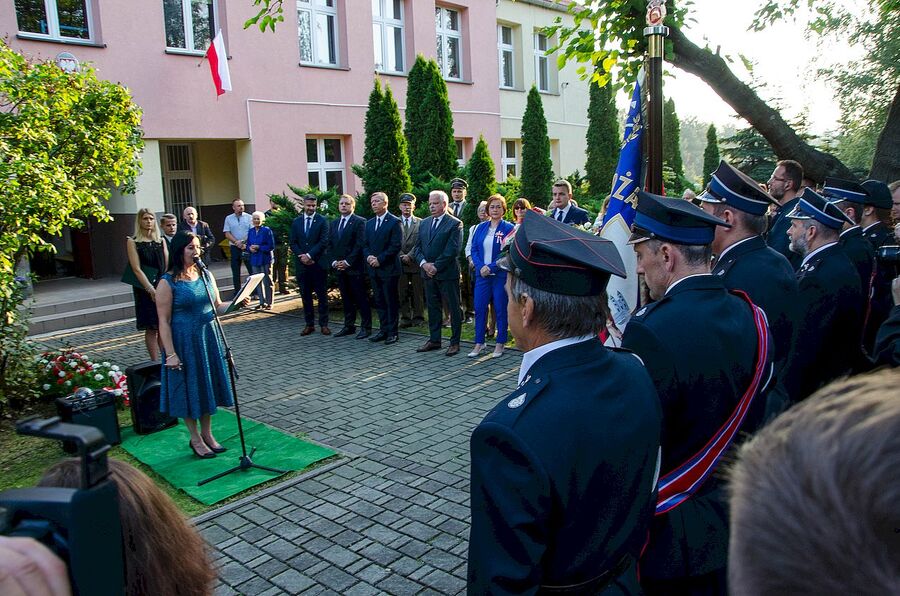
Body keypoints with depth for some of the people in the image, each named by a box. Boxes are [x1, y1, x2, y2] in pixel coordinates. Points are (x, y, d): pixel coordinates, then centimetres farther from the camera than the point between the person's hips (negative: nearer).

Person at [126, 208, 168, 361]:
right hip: (145, 289, -4)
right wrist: (151, 289, -18)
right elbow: (136, 269, -9)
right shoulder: (132, 242, -1)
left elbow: (168, 265, 6)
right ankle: (155, 363, 5)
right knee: (151, 329, -1)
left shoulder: (160, 241, 11)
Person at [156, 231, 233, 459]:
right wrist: (170, 353, -17)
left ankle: (207, 433, 30)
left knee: (208, 385, 14)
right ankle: (195, 439, 22)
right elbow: (164, 322, -13)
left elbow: (217, 306, 12)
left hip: (208, 339, 5)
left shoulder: (206, 275, 5)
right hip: (184, 342, -5)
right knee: (189, 388, 6)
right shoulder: (168, 283, -12)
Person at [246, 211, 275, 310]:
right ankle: (262, 302, 20)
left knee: (267, 282, 0)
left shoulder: (267, 230, -8)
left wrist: (258, 247, -16)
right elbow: (248, 245, 15)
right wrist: (250, 248, -7)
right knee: (258, 282, 10)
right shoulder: (251, 231, 9)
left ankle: (269, 303, 9)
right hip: (254, 260, 6)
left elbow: (271, 246, -12)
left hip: (265, 260, -5)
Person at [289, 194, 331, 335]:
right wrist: (302, 256, -8)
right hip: (301, 264, 3)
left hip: (318, 263, -3)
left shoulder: (322, 220, 0)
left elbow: (324, 242, -9)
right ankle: (309, 324, 14)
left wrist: (310, 255, -14)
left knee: (322, 295, 1)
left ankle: (323, 324, 8)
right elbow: (293, 243, 7)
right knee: (305, 295, 7)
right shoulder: (296, 221, 10)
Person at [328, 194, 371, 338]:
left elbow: (360, 244, -12)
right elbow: (330, 245, 15)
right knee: (346, 299, 11)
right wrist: (333, 262, 0)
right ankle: (348, 326, 18)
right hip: (339, 267, 6)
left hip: (355, 267, -6)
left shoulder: (359, 222, -5)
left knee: (361, 298, -3)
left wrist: (347, 262, -14)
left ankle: (366, 327, 3)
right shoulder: (334, 223, 16)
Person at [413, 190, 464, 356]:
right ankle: (434, 340, 23)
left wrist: (436, 266, -16)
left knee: (454, 308, 2)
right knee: (432, 307, 13)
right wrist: (424, 263, -7)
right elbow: (418, 246, 11)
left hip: (447, 273, -6)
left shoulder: (455, 224, -7)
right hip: (428, 273, 6)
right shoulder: (424, 223, 13)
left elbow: (452, 250, -14)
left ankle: (455, 342, 10)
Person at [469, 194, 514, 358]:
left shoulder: (508, 228, -4)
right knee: (479, 308, 4)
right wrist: (481, 266, -9)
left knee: (501, 310, 4)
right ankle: (479, 343, 14)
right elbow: (474, 249, 7)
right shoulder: (481, 227, 9)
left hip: (501, 275, -4)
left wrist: (491, 267, -16)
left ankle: (500, 344, 14)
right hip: (482, 275, 4)